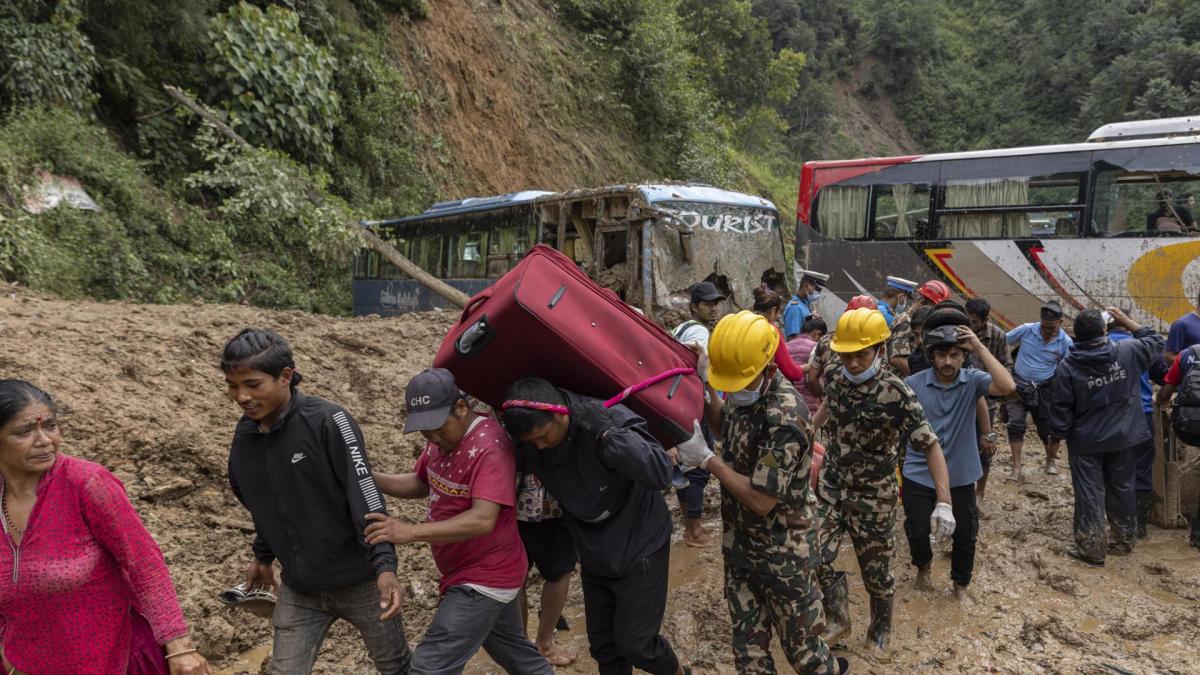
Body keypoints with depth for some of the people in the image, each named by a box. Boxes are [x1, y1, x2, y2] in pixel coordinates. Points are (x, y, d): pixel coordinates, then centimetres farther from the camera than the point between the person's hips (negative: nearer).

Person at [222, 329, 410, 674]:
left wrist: (384, 565, -33)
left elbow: (365, 494, -25)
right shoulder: (244, 434, 0)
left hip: (359, 581, -4)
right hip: (298, 589, 5)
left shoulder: (329, 420, -20)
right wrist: (263, 555, 23)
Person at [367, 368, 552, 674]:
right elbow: (420, 484, 14)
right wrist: (369, 478, -3)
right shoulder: (442, 437, 3)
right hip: (486, 573, 10)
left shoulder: (489, 446, -26)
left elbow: (483, 520, -34)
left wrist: (411, 532, -40)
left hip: (484, 579, -9)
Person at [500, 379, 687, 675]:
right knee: (603, 645, 13)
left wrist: (606, 433, -45)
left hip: (639, 550, -5)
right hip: (594, 556, 5)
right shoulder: (530, 446, -13)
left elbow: (660, 474, -39)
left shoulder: (612, 417, -29)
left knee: (635, 643, 1)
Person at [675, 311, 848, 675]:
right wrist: (704, 385, 0)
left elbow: (762, 500, -27)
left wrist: (706, 458, -21)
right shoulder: (743, 390, -5)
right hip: (739, 544, 7)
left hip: (782, 552, -7)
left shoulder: (784, 416, -29)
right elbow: (728, 429, 16)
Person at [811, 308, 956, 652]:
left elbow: (931, 446, -21)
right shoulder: (837, 379, -6)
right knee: (817, 558, 0)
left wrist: (944, 503, -29)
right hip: (831, 488, 4)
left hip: (873, 497, -4)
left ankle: (880, 631, 39)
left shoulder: (896, 394, -23)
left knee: (875, 571, 10)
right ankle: (837, 620, 26)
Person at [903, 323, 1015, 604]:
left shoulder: (972, 380, -10)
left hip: (960, 475, 1)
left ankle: (961, 584, 37)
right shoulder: (913, 384, -11)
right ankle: (923, 566, 41)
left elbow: (1007, 387, -30)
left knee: (966, 533, 11)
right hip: (919, 475, -1)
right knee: (917, 531, 6)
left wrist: (980, 348, -29)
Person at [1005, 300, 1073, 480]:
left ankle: (1051, 460, 36)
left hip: (1043, 390, 1)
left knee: (1047, 428, 8)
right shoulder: (1026, 330, -11)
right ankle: (1016, 467, -3)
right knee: (1016, 425, -9)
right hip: (1018, 386, 0)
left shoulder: (1065, 342, -8)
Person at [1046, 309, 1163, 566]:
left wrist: (1059, 434, 2)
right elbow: (1154, 342, 13)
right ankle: (1124, 538, 32)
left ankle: (1092, 548, 9)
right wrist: (1126, 321, 17)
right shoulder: (1127, 352, -9)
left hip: (1085, 442, -3)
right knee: (1122, 489, 18)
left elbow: (1059, 409, -13)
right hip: (1123, 438, 3)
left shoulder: (1067, 367, -17)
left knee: (1090, 494, 5)